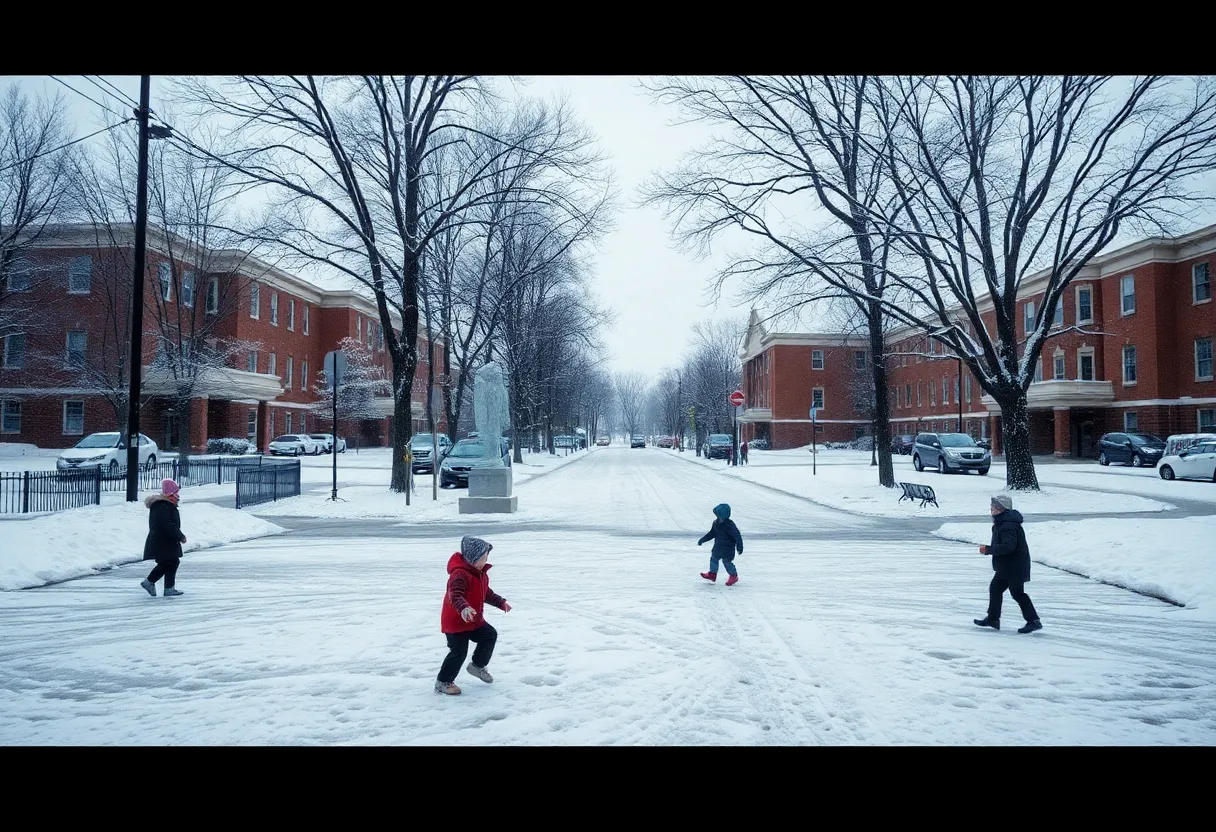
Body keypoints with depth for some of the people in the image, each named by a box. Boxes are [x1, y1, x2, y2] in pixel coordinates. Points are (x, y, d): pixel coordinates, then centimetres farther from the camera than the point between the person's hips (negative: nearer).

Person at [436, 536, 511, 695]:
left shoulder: (481, 573, 6)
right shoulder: (460, 574, -27)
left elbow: (486, 593, 21)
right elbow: (455, 596, -40)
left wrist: (501, 602, 20)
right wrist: (463, 608, -57)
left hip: (474, 620, 9)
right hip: (455, 621, -9)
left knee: (490, 635, 13)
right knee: (459, 652, -7)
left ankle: (477, 666, 29)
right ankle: (443, 682, 8)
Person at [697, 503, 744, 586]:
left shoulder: (729, 525, -24)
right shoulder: (716, 523, 0)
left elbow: (737, 535, -21)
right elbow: (711, 533, 12)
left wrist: (739, 546, -19)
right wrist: (702, 540, 11)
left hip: (727, 548, -8)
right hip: (718, 546, 8)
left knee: (727, 561, 1)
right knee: (713, 558, 14)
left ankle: (734, 576, 21)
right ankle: (712, 574, 31)